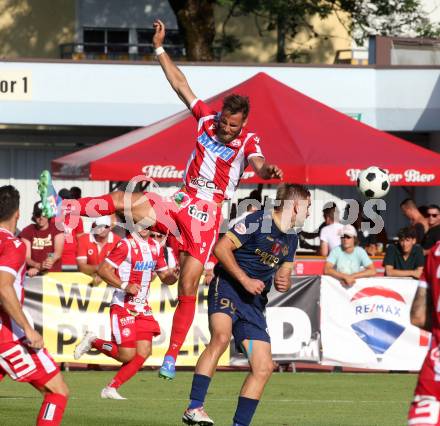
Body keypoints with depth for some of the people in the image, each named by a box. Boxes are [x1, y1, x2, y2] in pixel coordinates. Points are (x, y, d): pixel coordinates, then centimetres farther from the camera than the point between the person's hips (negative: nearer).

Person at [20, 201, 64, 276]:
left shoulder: (56, 229, 4)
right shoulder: (27, 231, 6)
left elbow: (58, 253, -8)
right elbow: (26, 258, -2)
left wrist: (37, 268, -21)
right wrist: (39, 266, -24)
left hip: (53, 273, -1)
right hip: (33, 275, 1)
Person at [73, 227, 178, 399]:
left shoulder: (156, 247, 10)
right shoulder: (125, 245, -13)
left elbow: (165, 276, 19)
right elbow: (103, 270, -17)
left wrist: (174, 276, -5)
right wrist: (125, 285, -27)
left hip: (142, 308, 7)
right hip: (123, 307, -7)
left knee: (144, 352, -3)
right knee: (127, 355, -11)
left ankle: (111, 389, 7)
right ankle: (92, 342, 13)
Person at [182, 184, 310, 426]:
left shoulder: (291, 239, 15)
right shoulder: (258, 221, -10)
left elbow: (283, 275, 24)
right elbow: (221, 247, -14)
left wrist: (283, 283, -2)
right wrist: (245, 281, -17)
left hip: (255, 302, 8)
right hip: (228, 286, -8)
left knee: (264, 367, -2)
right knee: (221, 337, -34)